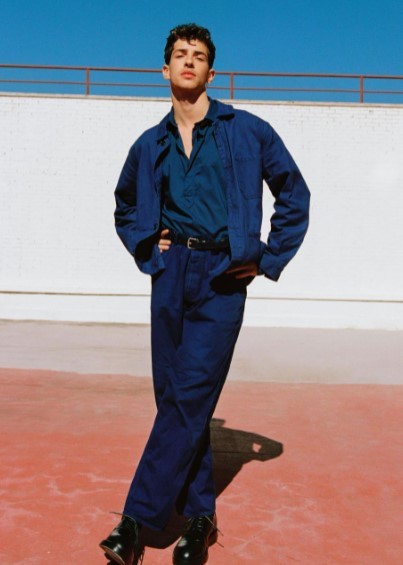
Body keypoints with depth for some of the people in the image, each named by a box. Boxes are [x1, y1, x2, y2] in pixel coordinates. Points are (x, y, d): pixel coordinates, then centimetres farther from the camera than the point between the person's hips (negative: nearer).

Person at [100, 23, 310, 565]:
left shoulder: (248, 131, 4)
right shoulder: (150, 145, 13)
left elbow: (294, 196, 8)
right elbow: (125, 208, 28)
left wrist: (268, 259, 1)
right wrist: (146, 248, 10)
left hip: (223, 277, -3)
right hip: (171, 275, 4)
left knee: (189, 398, -7)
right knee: (173, 396, 5)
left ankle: (138, 519, 5)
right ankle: (199, 517, 20)